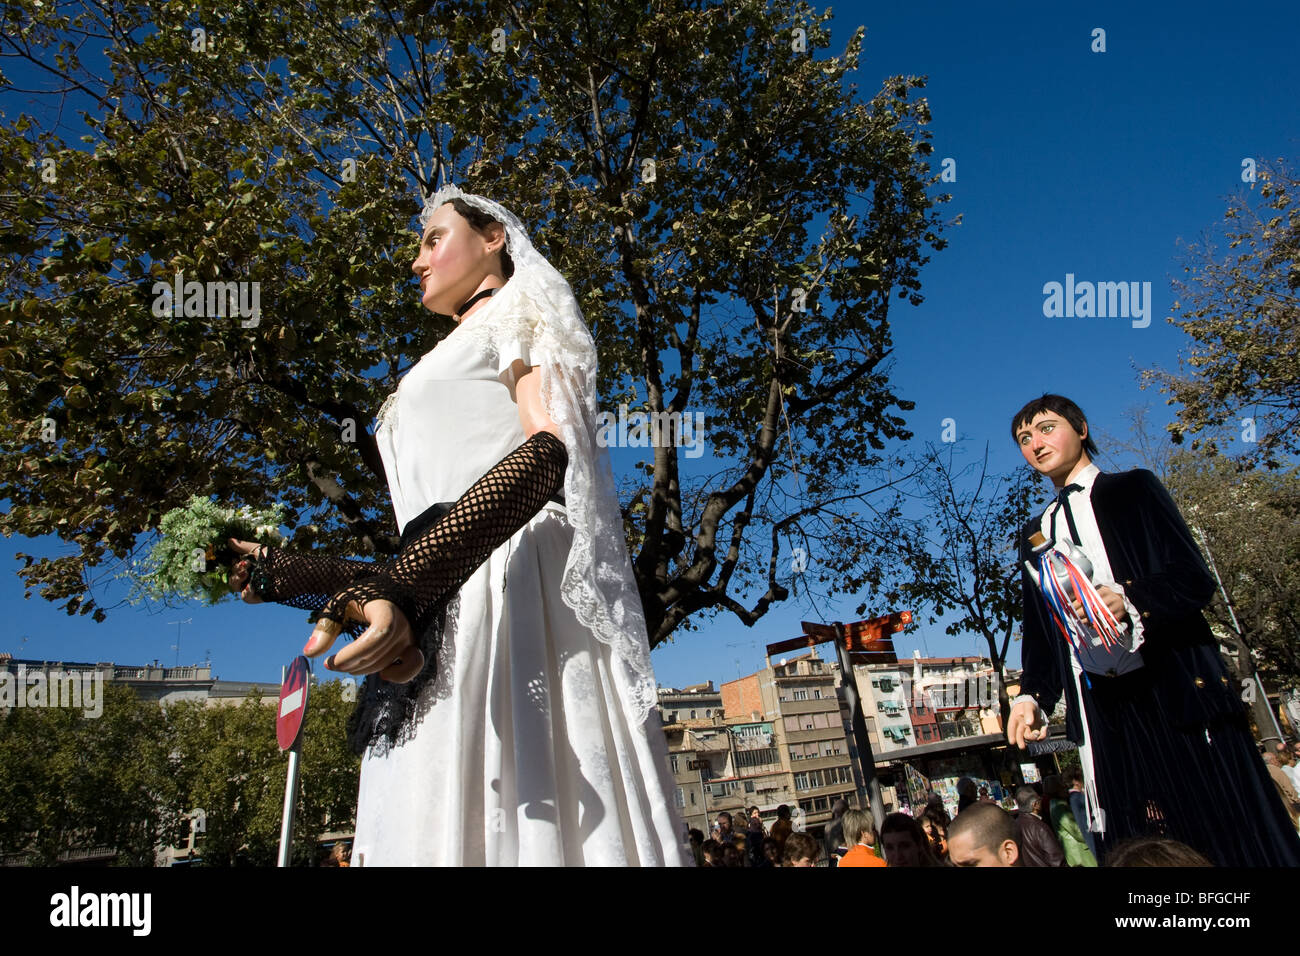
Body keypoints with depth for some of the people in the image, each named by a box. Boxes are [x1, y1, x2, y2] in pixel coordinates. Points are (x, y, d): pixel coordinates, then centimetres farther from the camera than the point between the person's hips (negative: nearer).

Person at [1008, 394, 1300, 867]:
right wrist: (1031, 695, 2)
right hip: (1101, 712, 4)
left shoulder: (1133, 489, 6)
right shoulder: (1035, 532, 19)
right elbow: (1038, 629, 18)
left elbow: (1193, 578, -7)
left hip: (1176, 689, -4)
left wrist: (1128, 600, -26)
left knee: (1229, 831, -3)